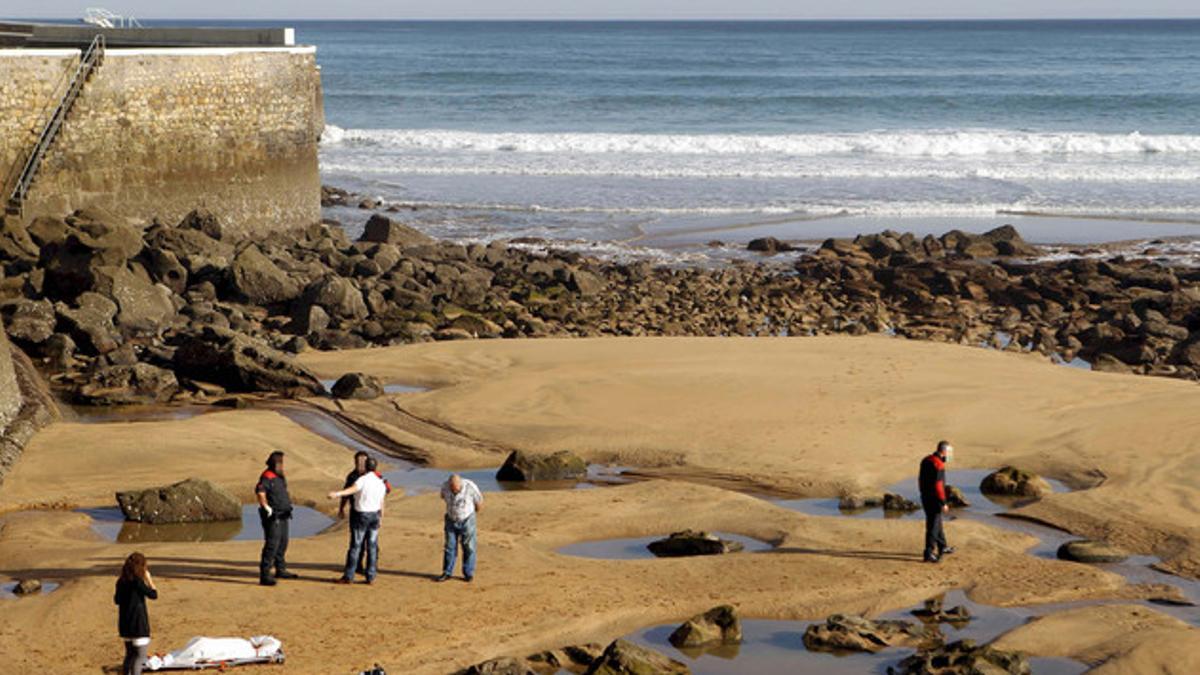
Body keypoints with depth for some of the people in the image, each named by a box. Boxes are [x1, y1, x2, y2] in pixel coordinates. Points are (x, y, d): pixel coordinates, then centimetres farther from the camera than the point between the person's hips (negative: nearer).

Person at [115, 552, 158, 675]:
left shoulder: (121, 582, 4)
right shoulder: (137, 582, -18)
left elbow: (117, 600, 15)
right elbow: (154, 594, -10)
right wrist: (149, 578, -3)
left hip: (124, 624, 8)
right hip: (138, 625, -8)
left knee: (130, 654, 20)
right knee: (140, 656, -4)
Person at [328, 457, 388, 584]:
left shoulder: (363, 479, -14)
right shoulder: (380, 482, 5)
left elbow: (352, 489, -34)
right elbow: (381, 502, 12)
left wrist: (337, 494, -49)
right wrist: (381, 516, 28)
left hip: (361, 515, -5)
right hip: (374, 515, 5)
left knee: (355, 546, -2)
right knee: (372, 547, 8)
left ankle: (348, 576, 0)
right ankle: (371, 577, 7)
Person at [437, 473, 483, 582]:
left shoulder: (470, 487, -27)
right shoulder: (445, 486, -18)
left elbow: (479, 503, -8)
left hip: (467, 521, -2)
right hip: (451, 520, 2)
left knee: (468, 547, 3)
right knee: (450, 547, 4)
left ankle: (468, 573, 13)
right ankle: (447, 573, 13)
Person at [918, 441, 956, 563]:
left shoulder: (926, 461, 9)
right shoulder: (938, 465, -20)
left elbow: (921, 480, 17)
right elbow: (938, 485, -24)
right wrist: (943, 503, -20)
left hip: (925, 497, 9)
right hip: (934, 500, -9)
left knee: (937, 522, 22)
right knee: (933, 526, -4)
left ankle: (942, 547, 34)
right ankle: (929, 553, -3)